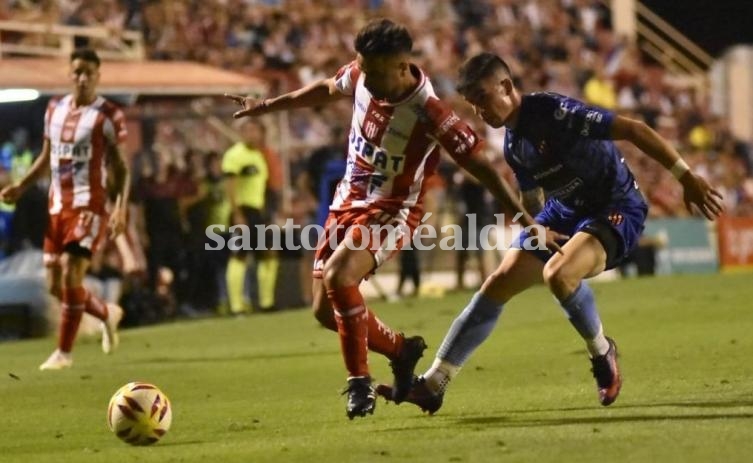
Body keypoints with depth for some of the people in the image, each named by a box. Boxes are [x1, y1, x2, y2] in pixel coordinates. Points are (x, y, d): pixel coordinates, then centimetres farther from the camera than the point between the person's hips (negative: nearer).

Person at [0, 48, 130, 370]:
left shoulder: (108, 115, -6)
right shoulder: (54, 109, 10)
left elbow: (121, 168, -5)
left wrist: (121, 209, -17)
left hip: (89, 205, -6)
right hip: (57, 206, 6)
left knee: (70, 274, -16)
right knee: (56, 286, 7)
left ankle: (64, 351, -4)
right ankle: (107, 314, 33)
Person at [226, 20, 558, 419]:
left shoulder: (428, 113, -27)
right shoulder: (361, 76, -9)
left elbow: (480, 166, -20)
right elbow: (327, 90, 14)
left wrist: (526, 221, -18)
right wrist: (266, 106, 24)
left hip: (391, 211, -7)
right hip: (348, 201, 7)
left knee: (338, 278, -31)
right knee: (325, 311, 6)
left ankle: (359, 382, -14)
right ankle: (401, 349, 32)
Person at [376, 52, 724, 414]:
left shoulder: (554, 112, -23)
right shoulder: (512, 145, 4)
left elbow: (634, 131, -26)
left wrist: (686, 177, -28)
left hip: (616, 210, -8)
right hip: (563, 211, 8)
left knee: (556, 273, -33)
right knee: (498, 284, -1)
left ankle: (602, 354, -5)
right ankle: (433, 384, 4)